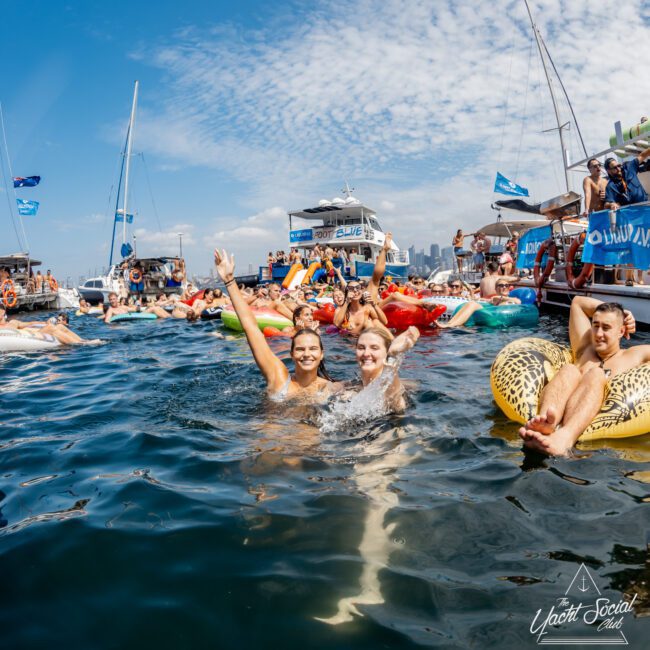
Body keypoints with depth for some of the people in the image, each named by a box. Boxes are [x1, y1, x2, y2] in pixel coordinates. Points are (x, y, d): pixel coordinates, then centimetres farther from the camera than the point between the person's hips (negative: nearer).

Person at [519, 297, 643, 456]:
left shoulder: (635, 355, 28)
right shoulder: (585, 348, 33)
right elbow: (577, 302, 41)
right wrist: (610, 310, 37)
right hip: (559, 413, 2)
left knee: (596, 374, -30)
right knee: (568, 370, -25)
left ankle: (564, 438, -60)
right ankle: (546, 423, -58)